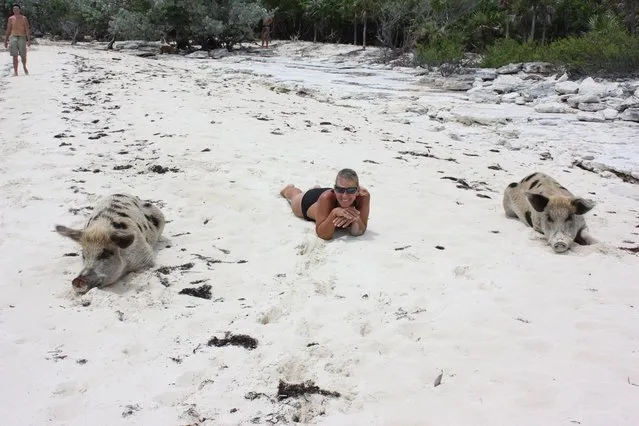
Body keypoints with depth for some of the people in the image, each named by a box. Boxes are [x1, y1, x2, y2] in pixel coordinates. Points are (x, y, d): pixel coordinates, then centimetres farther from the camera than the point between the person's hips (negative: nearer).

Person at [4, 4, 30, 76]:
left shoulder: (24, 18, 5)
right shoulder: (11, 18, 9)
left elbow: (27, 30, 0)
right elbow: (8, 30, 13)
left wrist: (29, 40, -10)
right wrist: (5, 40, 11)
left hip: (22, 38, -1)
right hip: (13, 37, 1)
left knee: (23, 56, 3)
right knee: (15, 56, -5)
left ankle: (24, 67, 32)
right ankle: (15, 72, -4)